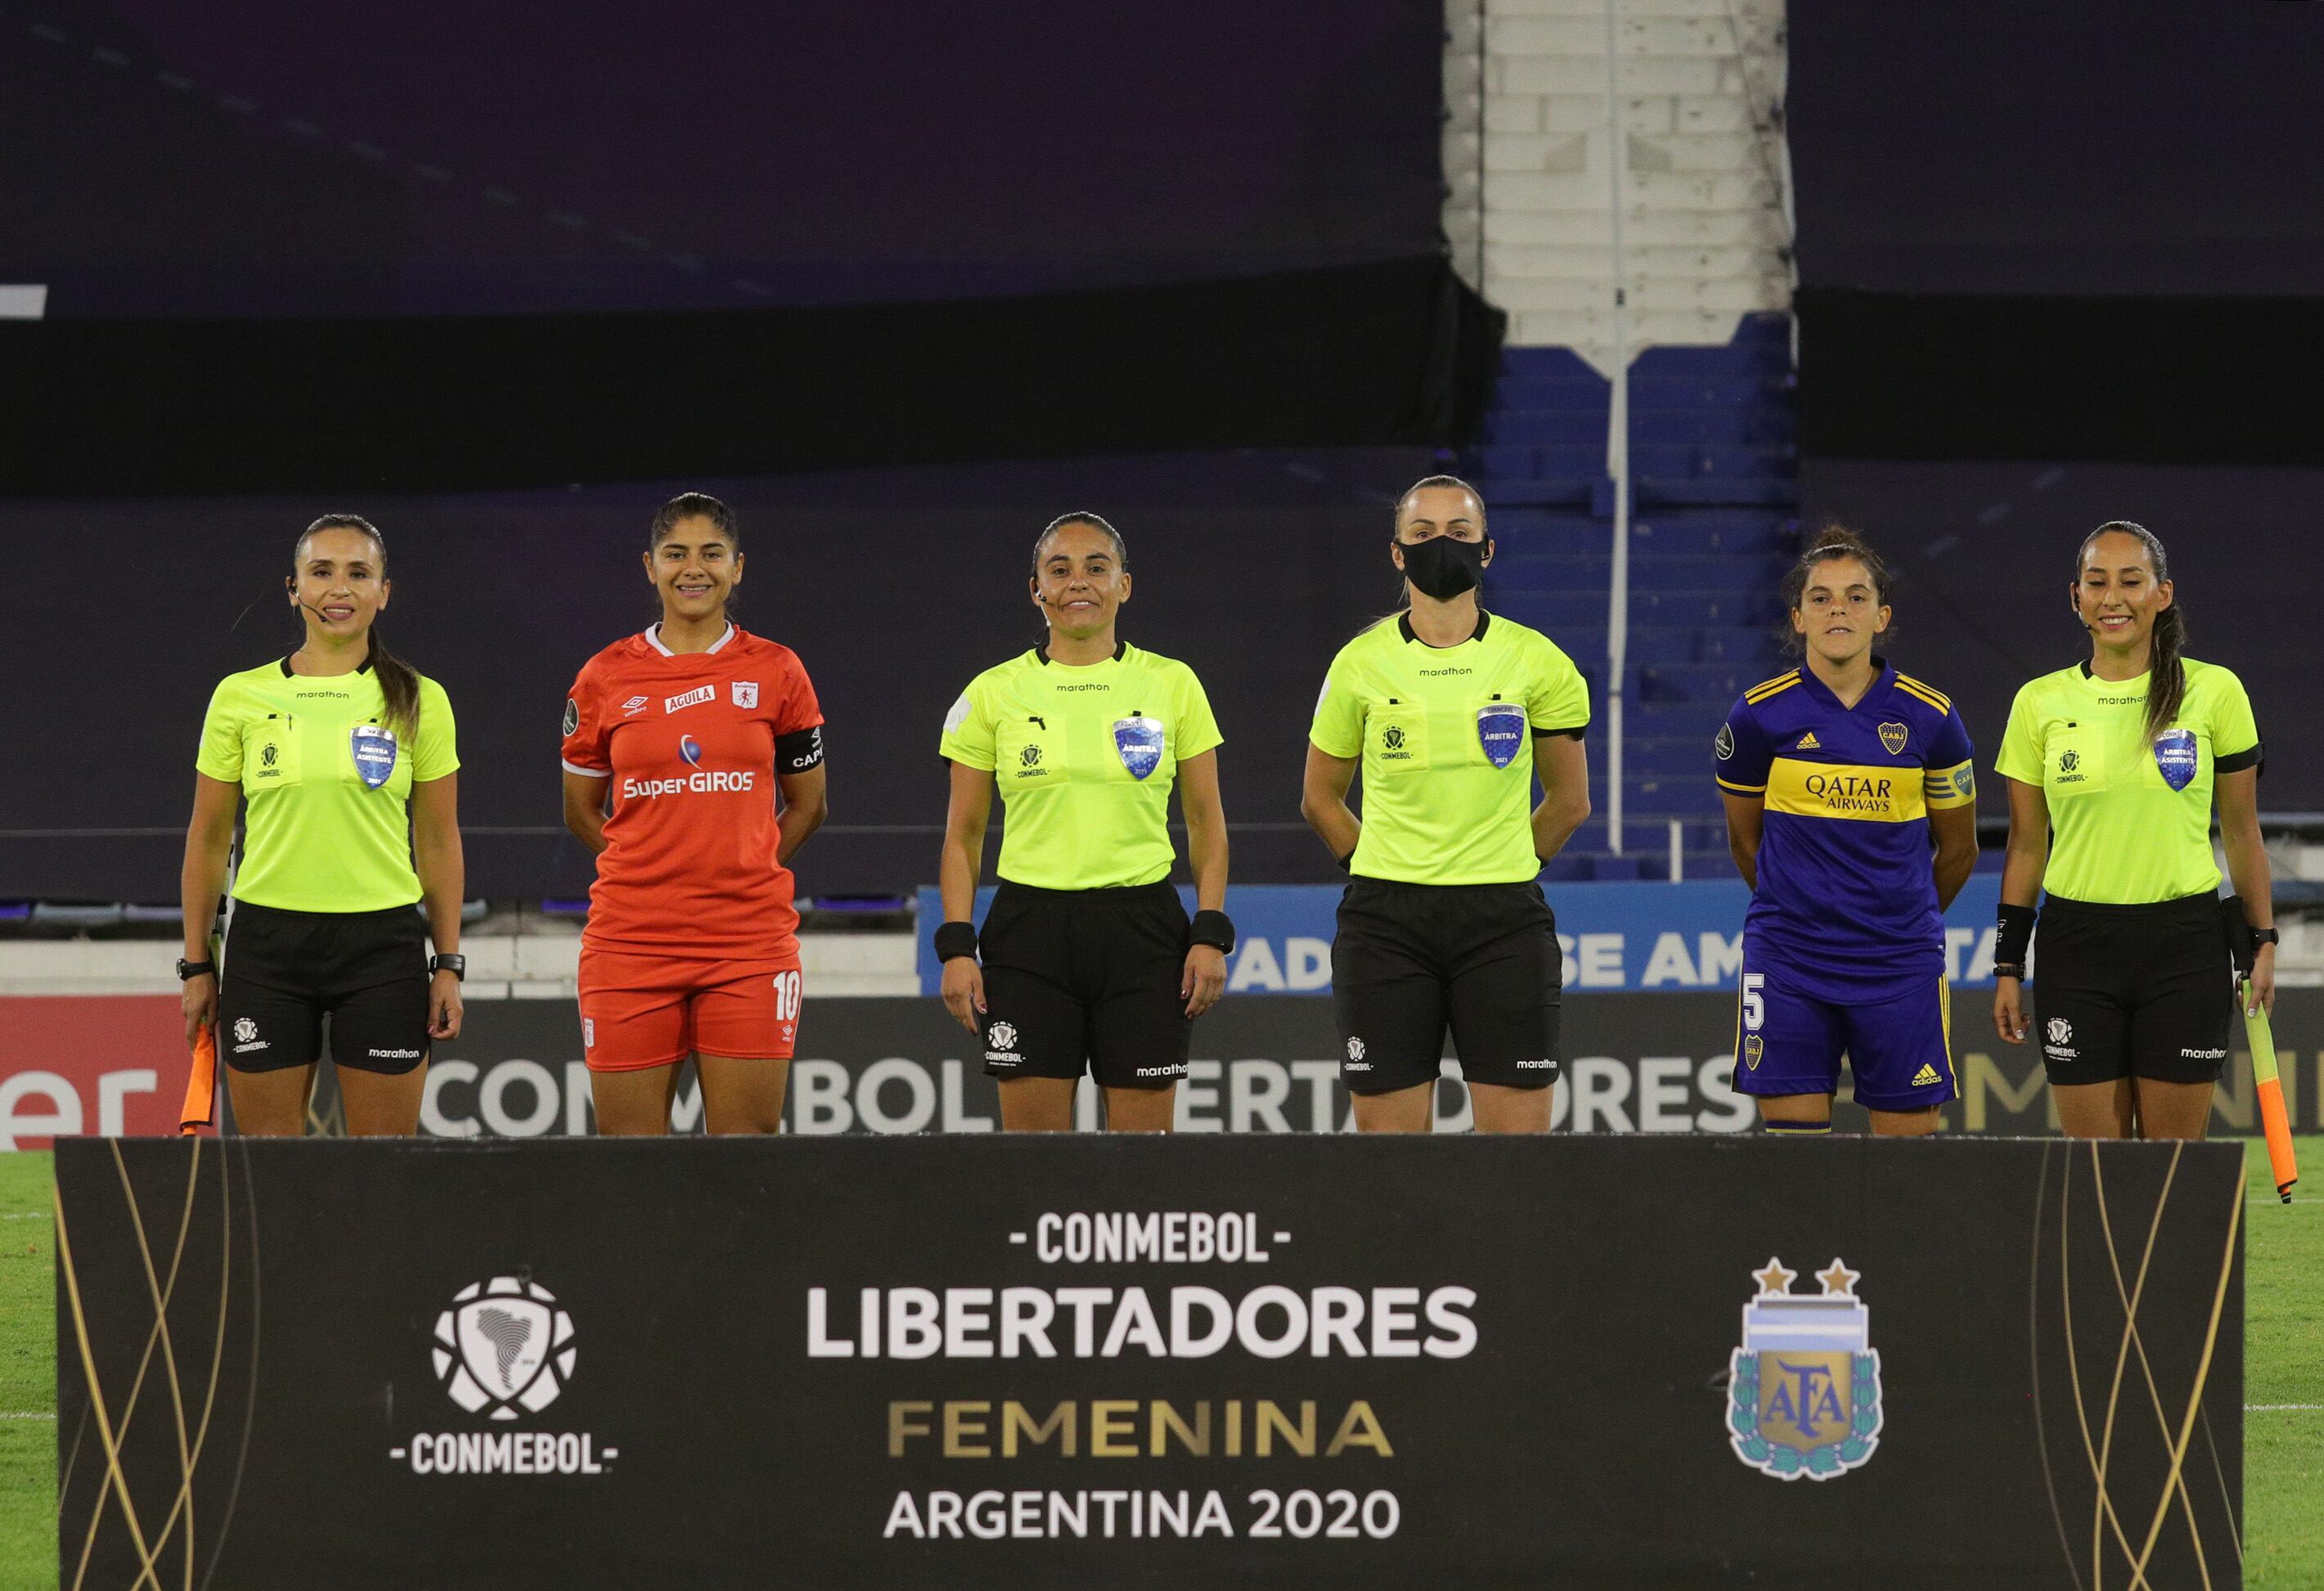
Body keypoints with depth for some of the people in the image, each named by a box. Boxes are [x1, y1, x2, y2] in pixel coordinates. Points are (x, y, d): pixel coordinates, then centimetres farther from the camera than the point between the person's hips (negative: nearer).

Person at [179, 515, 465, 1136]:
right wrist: (196, 966, 6)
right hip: (267, 939, 0)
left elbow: (439, 842, 7)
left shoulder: (421, 702, 4)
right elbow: (208, 839, 9)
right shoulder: (240, 697, 4)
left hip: (384, 944, 0)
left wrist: (448, 964, 2)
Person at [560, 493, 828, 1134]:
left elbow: (806, 806, 14)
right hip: (630, 937, 0)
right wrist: (655, 873, 10)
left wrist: (741, 874, 9)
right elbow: (581, 812, 15)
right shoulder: (605, 678, 5)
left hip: (750, 939, 0)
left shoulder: (775, 671, 5)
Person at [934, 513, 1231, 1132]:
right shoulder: (994, 693, 3)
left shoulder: (1172, 685, 4)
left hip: (1143, 927, 0)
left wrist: (1211, 935, -2)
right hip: (1031, 929, 0)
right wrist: (957, 946, -2)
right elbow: (963, 835, 7)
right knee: (1032, 1136, -3)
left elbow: (1206, 823, 8)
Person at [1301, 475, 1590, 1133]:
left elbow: (1571, 800, 14)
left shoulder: (1536, 661, 3)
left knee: (1519, 1135, -5)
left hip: (1504, 924, 0)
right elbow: (1320, 799, 15)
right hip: (1386, 924, 0)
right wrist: (1386, 874, 8)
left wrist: (1503, 869, 9)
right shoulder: (1361, 664, 3)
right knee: (1389, 1138, -1)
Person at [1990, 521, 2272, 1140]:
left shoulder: (2214, 692, 0)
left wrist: (2263, 942, 4)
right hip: (2076, 944, 1)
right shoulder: (2040, 704, 4)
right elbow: (2026, 844, 9)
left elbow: (2242, 831, 7)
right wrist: (2008, 966, 7)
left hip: (2185, 947, -1)